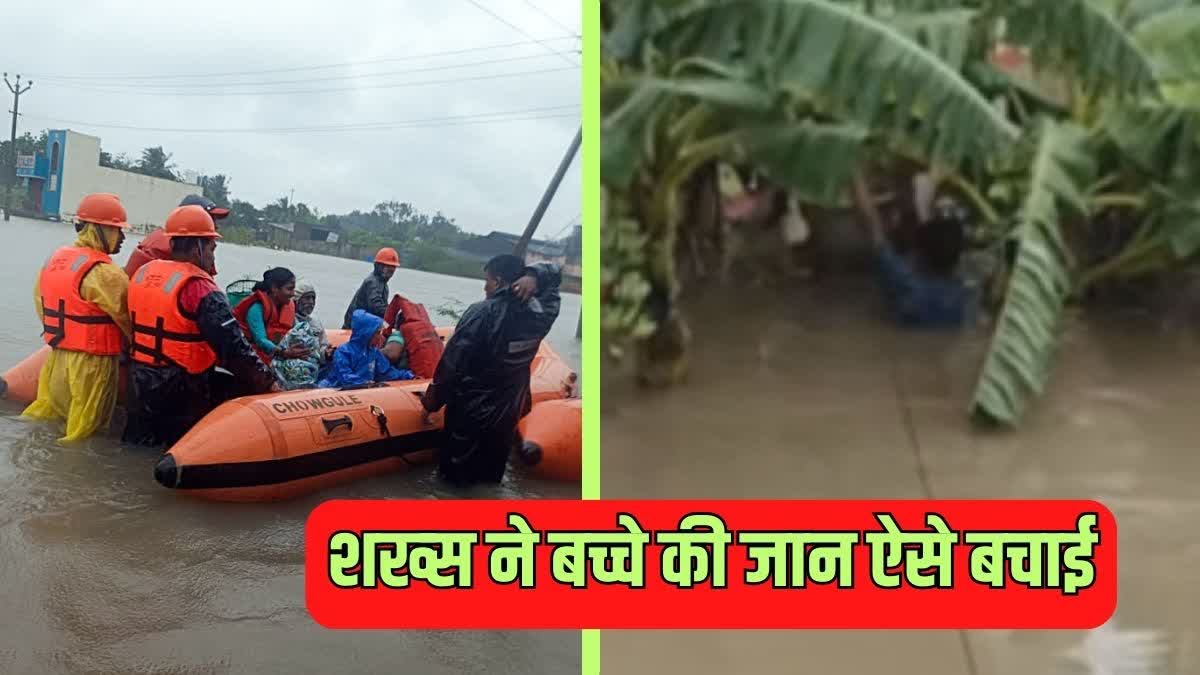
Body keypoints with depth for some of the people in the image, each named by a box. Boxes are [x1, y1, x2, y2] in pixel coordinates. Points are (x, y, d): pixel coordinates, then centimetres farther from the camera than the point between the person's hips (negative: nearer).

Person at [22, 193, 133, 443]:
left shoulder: (54, 259, 8)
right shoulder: (103, 272, -19)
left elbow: (39, 301, 14)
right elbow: (129, 317, -14)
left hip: (56, 357, 8)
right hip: (91, 365, -8)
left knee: (42, 419, 20)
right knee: (82, 437, 2)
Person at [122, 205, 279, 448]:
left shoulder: (142, 273, 5)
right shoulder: (200, 288, -18)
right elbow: (234, 348, -22)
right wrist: (271, 385, -16)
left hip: (139, 385, 8)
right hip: (180, 392, -8)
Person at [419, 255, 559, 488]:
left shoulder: (482, 313, -22)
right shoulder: (541, 314, -7)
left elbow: (451, 364, -19)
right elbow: (555, 272, 12)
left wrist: (432, 401, -6)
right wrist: (533, 275, -10)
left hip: (468, 413, -5)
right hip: (507, 416, 5)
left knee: (455, 479, 13)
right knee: (490, 480, 22)